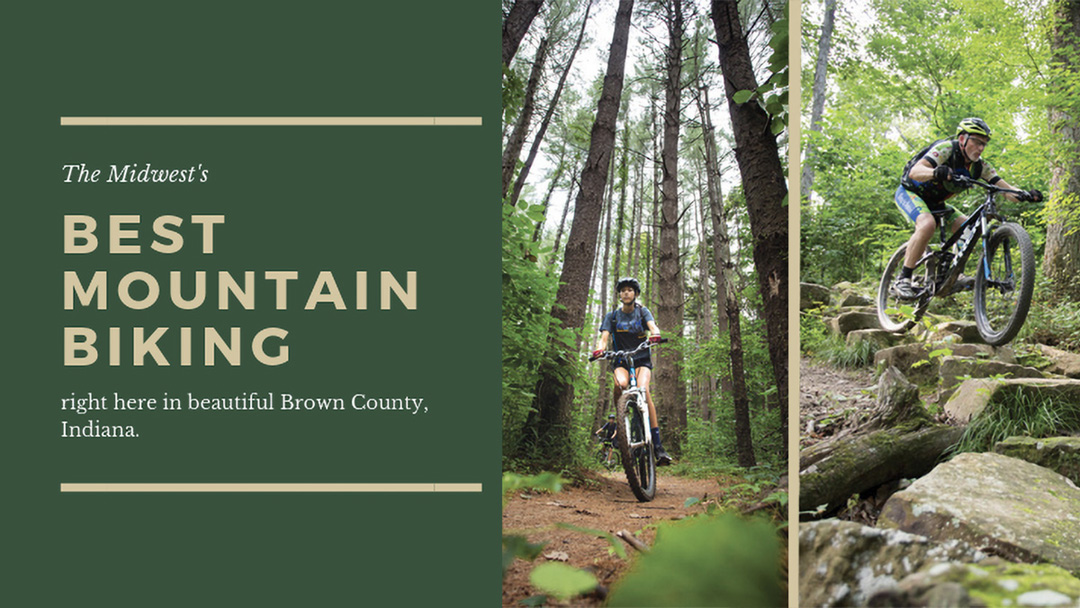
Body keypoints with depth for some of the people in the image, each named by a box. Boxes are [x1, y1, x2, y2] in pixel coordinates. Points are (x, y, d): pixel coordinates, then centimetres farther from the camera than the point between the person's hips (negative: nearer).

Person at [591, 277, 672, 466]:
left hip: (642, 360, -1)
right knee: (620, 384, -36)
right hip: (621, 361, 1)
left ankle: (658, 445, -34)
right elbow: (604, 337, -7)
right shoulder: (612, 316, 6)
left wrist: (655, 335, -41)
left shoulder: (642, 312, 4)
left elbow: (653, 326, -15)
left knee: (643, 389, -31)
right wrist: (599, 349, -31)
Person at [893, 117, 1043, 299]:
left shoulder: (979, 166, -6)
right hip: (909, 192, -8)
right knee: (928, 224, -35)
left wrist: (1025, 195, -31)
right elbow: (914, 172, -40)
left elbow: (1006, 189, -9)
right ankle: (903, 279, -30)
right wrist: (935, 172, -61)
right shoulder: (946, 149, -25)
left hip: (934, 202, 8)